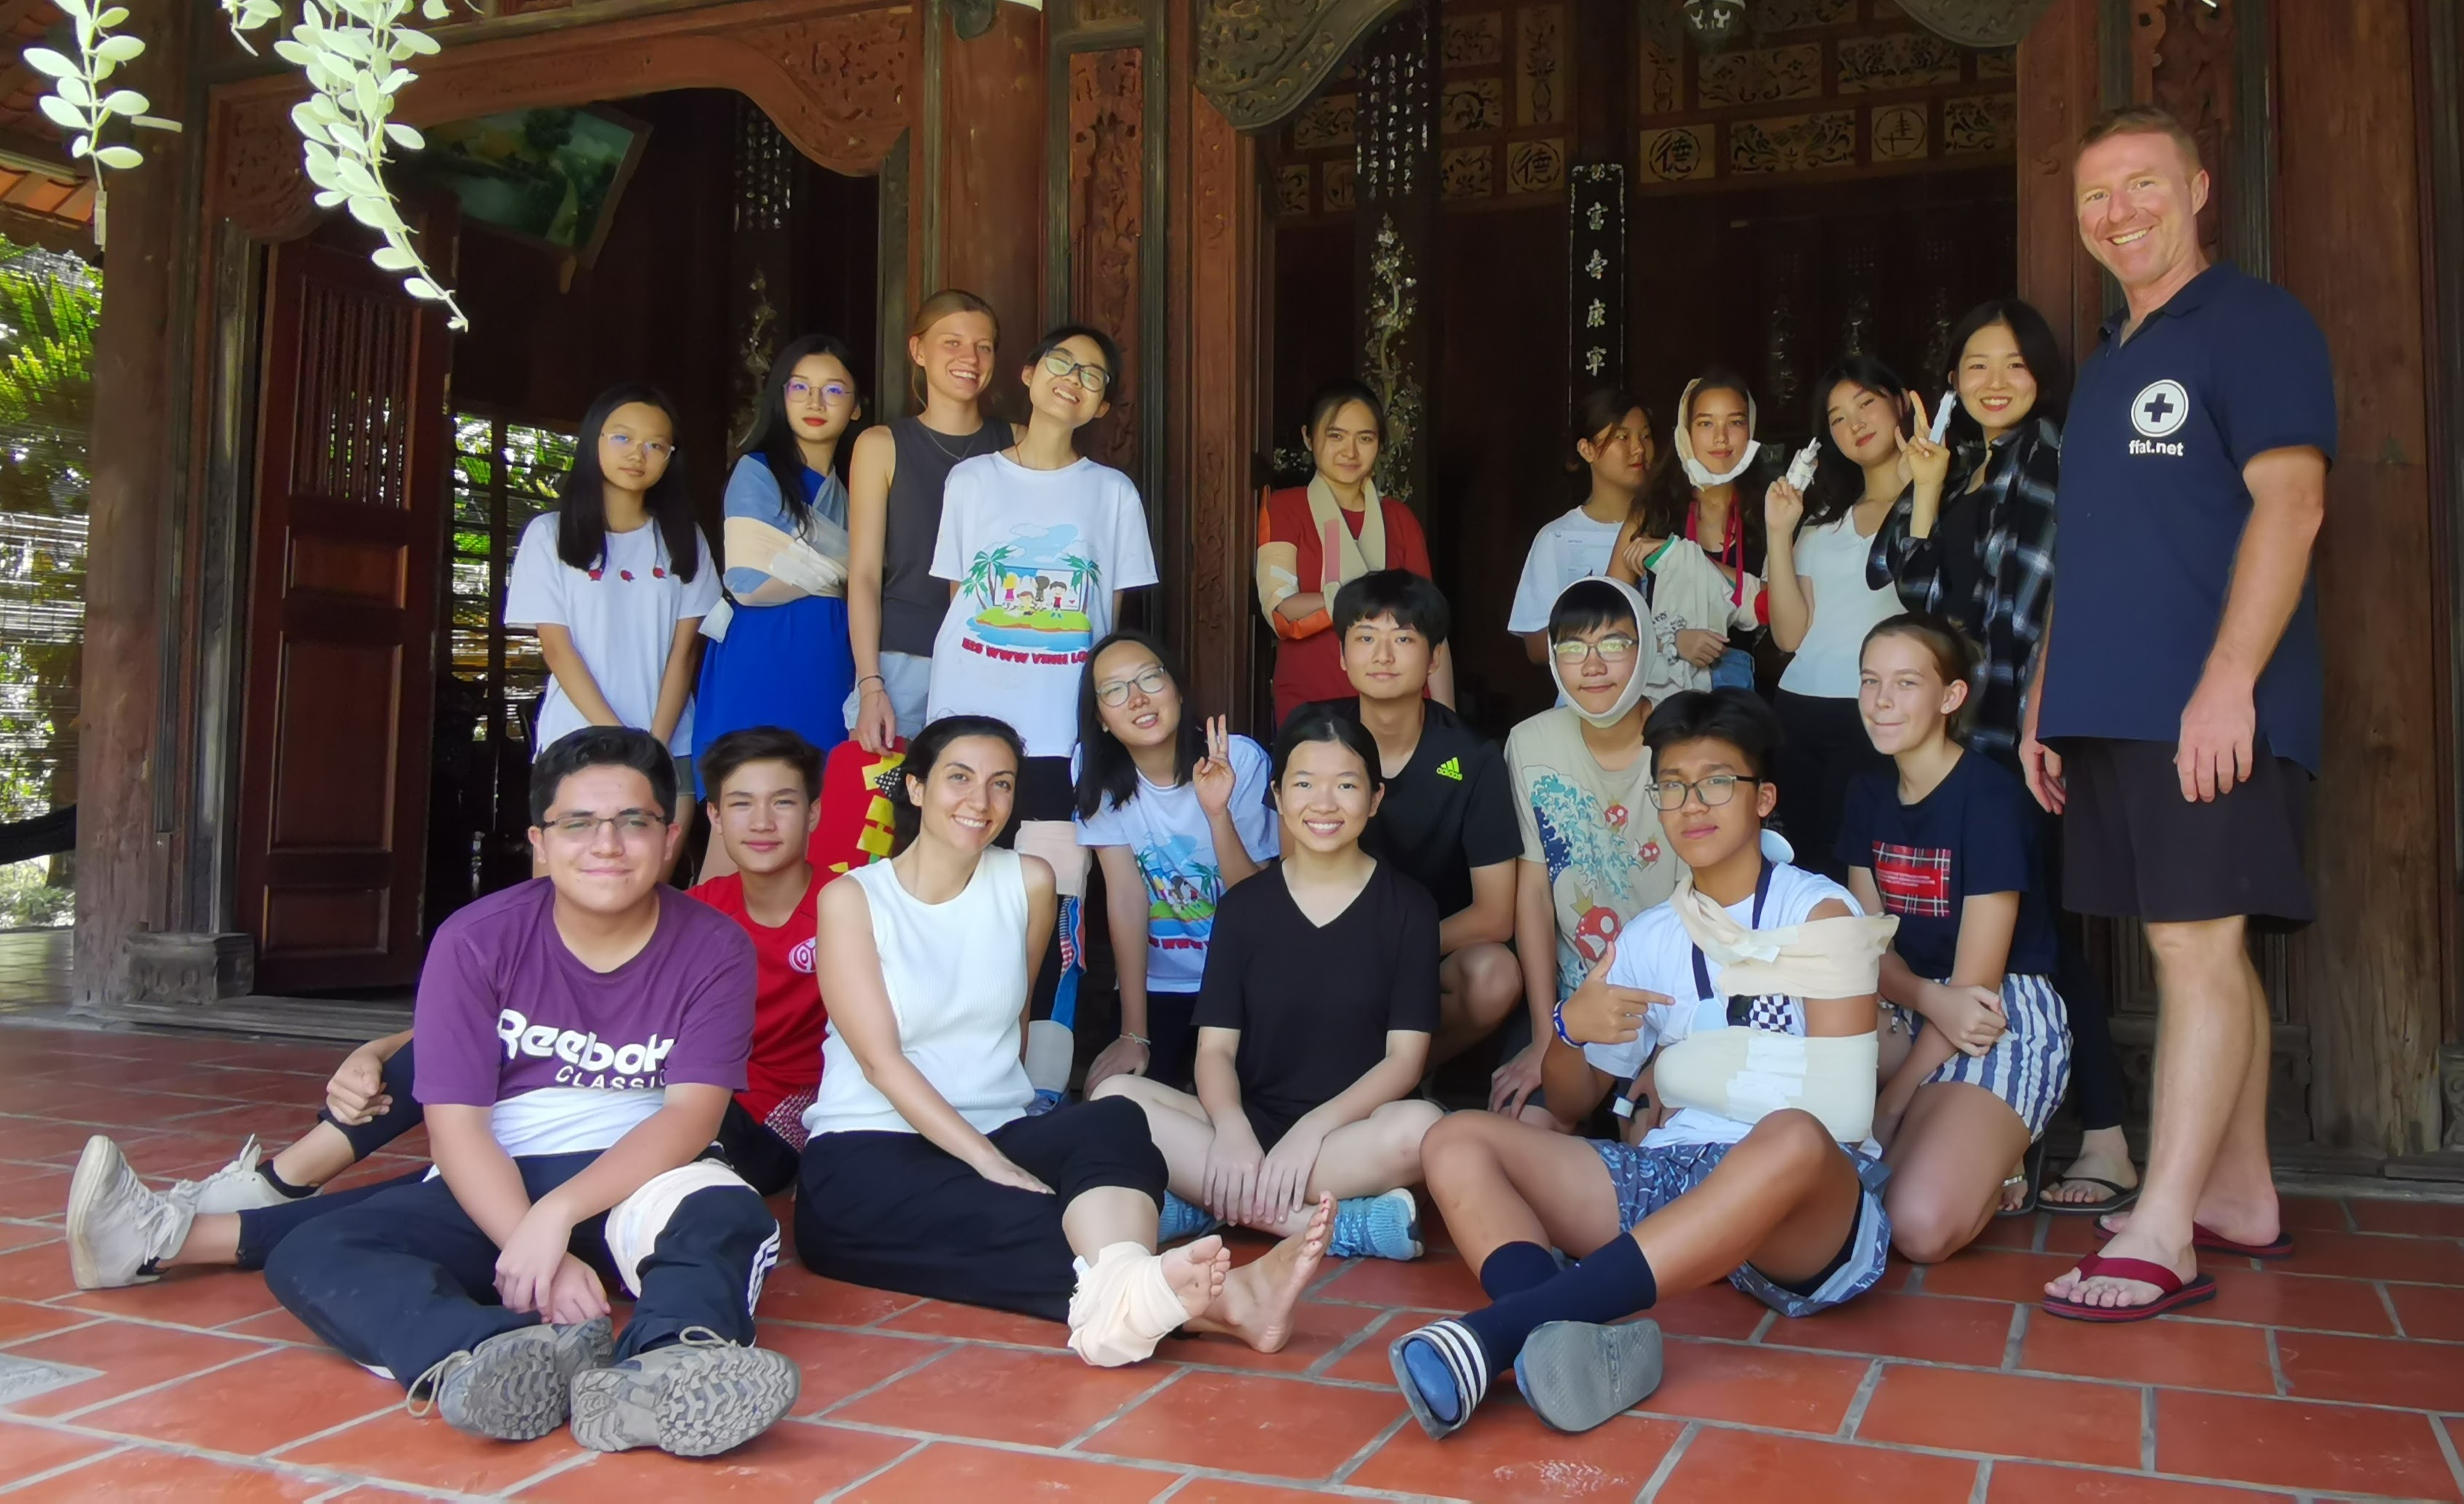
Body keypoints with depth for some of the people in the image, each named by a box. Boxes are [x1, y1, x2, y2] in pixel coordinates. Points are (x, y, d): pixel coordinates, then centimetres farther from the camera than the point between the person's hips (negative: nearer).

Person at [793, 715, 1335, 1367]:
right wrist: (992, 1164, -21)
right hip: (865, 1158, -3)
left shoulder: (1028, 883, 10)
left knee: (1112, 1122, -31)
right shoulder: (851, 898, 0)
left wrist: (1000, 1153, 5)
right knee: (1001, 1218, -36)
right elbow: (880, 1060, -10)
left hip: (997, 1135, 3)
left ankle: (1121, 1295, -61)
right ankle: (1217, 1300, -57)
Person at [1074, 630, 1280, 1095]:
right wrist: (1133, 1035, -16)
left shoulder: (1241, 760, -18)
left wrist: (1217, 813, -35)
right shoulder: (1098, 772, -9)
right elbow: (1126, 898, -13)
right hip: (1158, 986, 2)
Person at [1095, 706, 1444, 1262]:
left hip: (1351, 1131, -2)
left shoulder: (1408, 906, 2)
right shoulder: (1243, 905, 7)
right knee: (1116, 1097, -25)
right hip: (1251, 1127, 3)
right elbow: (1215, 1048, 1)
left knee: (1421, 1126, -35)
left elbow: (1405, 1057, -5)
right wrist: (1231, 1130, -21)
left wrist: (1313, 1128, -21)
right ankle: (1338, 1225, -29)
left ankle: (1217, 1205, -26)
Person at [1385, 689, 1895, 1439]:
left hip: (1814, 1210, -5)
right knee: (1457, 1140, -10)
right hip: (1672, 1178, 5)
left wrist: (1684, 1072, -1)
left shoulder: (1818, 912, 1)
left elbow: (1839, 1114, -8)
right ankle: (1579, 1347, -40)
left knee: (1794, 1140, -40)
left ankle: (1494, 1330, -44)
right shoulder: (1648, 939, 15)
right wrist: (1570, 1029, -3)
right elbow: (1572, 1102, 19)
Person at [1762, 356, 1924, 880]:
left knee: (1849, 871, -9)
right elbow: (1791, 634, 9)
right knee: (1803, 864, 5)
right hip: (1797, 714, 5)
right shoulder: (1823, 521, 19)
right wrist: (1779, 533, 2)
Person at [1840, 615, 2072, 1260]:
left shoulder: (1989, 796, -15)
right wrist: (1930, 1000, -21)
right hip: (1915, 1009, 8)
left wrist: (1886, 1111, -14)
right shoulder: (1867, 796, 7)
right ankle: (1963, 1142, 4)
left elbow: (1977, 983, -15)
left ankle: (1991, 1158, 3)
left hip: (2007, 1018, -7)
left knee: (1921, 1227, -30)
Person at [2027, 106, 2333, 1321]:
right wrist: (2043, 699, 16)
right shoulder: (2105, 365, 22)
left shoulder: (2253, 324, -2)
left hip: (2210, 713, -8)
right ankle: (2241, 1199, 20)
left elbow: (2290, 503, -13)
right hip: (2110, 710, 8)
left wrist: (2227, 681, -21)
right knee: (2202, 950, 11)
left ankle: (2160, 1239, -9)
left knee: (2198, 948, -9)